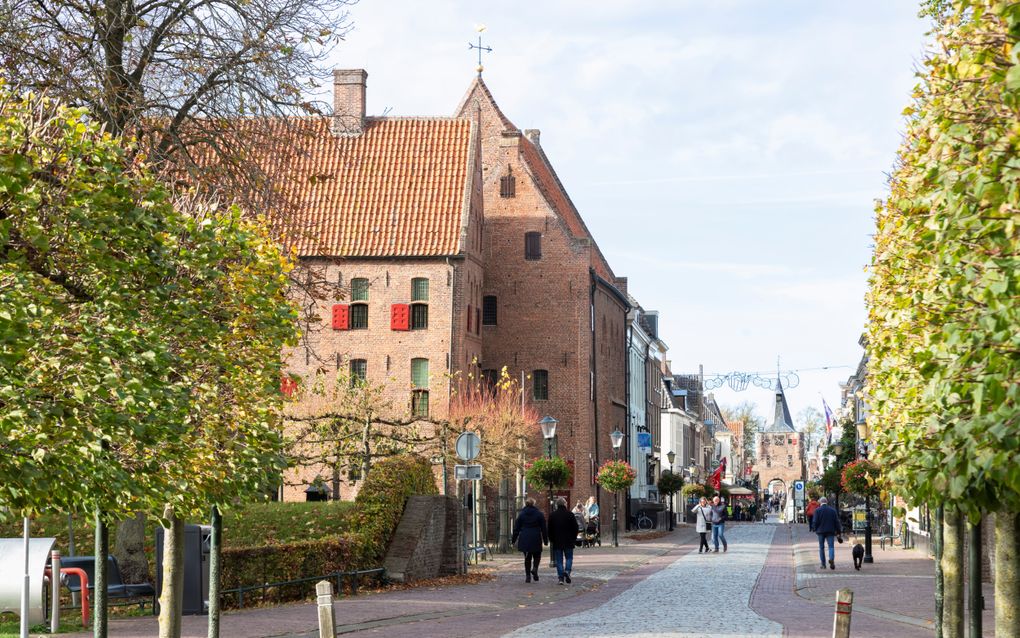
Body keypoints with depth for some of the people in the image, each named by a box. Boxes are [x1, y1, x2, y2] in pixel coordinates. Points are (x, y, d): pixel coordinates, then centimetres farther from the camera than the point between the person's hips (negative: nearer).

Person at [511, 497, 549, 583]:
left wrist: (513, 540, 12)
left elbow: (516, 528, 5)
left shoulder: (521, 514, 3)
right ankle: (535, 568, -13)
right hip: (536, 539, -1)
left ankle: (528, 576, 6)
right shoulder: (539, 514, 0)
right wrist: (545, 540, 9)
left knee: (527, 557, 9)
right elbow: (544, 528, 2)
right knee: (537, 556, 14)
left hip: (524, 539, 1)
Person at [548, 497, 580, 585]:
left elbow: (549, 529, 3)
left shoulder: (552, 515, -1)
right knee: (569, 558, 12)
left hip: (557, 542, 1)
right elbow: (575, 528, -2)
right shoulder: (570, 514, -5)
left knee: (559, 560, 6)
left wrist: (551, 540, 13)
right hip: (568, 541, -1)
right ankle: (567, 571, -12)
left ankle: (561, 577, 0)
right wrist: (574, 538, 11)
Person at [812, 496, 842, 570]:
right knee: (831, 546, -1)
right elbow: (837, 522, 5)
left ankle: (823, 564, 9)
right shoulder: (832, 510, 5)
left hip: (821, 531, -1)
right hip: (830, 531, 1)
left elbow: (815, 522, -9)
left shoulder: (817, 510, -3)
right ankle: (831, 558, -29)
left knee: (821, 547, 9)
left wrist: (815, 530, 6)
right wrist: (839, 532, 9)